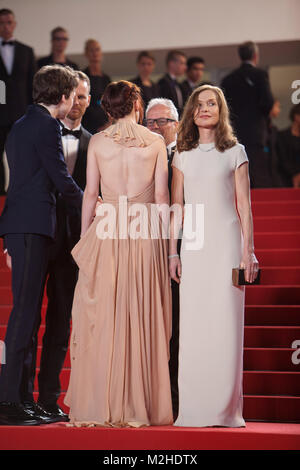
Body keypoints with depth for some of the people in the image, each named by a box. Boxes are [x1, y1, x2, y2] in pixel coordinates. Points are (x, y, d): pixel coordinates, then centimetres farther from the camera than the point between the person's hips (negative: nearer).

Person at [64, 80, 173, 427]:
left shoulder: (97, 142, 4)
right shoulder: (155, 142, 3)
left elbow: (90, 193, 3)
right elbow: (161, 196, 1)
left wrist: (84, 238, 9)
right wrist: (164, 239, 8)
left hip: (107, 230, 0)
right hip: (146, 232, 0)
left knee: (102, 318, 3)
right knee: (142, 319, 3)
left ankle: (101, 404, 1)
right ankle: (141, 406, 3)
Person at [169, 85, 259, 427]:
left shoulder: (235, 152, 7)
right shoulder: (183, 156, 12)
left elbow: (244, 205, 4)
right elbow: (176, 206, 11)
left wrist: (248, 250, -3)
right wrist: (173, 252, 4)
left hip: (226, 242, -2)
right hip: (193, 244, 2)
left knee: (226, 323, -5)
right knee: (192, 325, -1)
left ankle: (225, 408, 1)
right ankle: (193, 408, 3)